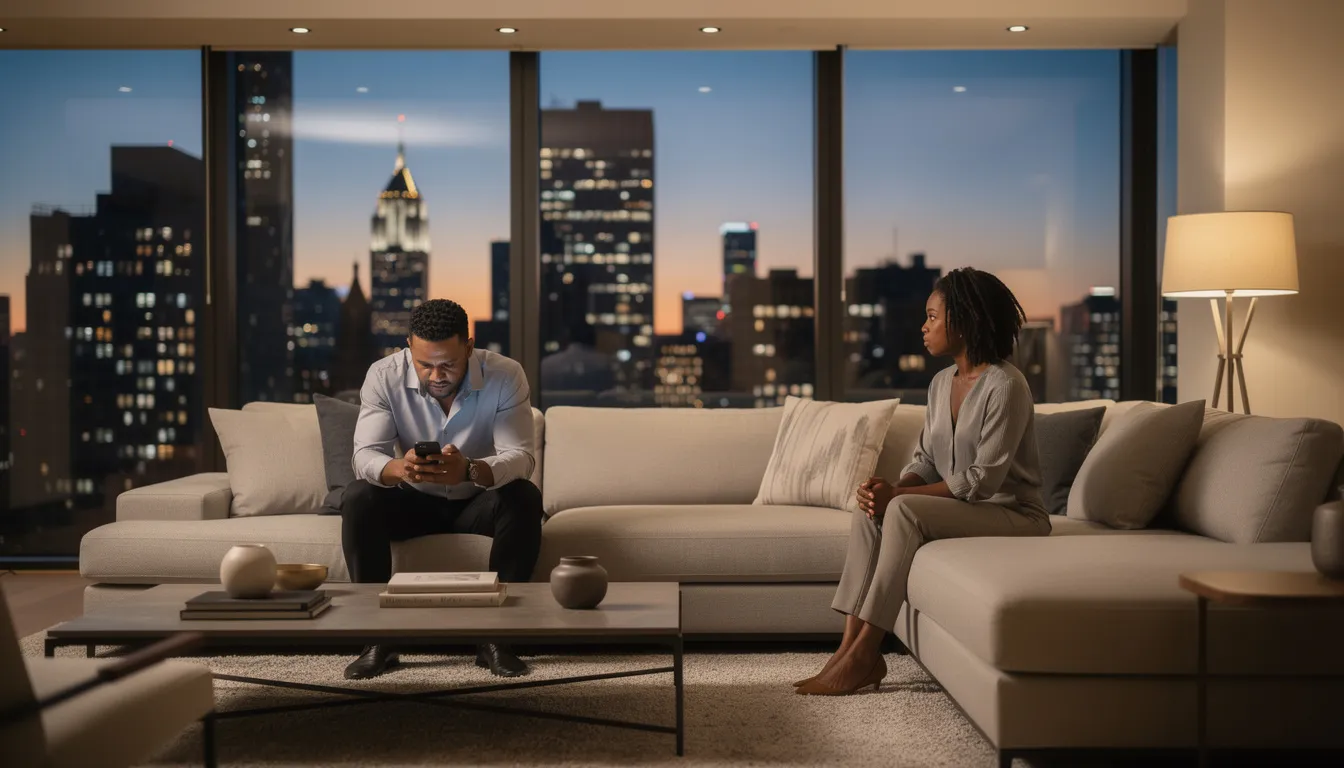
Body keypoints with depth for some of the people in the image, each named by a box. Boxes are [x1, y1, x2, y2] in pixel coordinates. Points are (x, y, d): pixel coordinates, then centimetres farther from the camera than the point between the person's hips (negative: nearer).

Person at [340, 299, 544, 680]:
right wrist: (399, 468, -51)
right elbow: (364, 455, -26)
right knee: (357, 498, -28)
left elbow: (522, 456, -29)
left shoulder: (505, 375, -22)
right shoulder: (384, 376, -19)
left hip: (477, 501, -1)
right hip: (414, 501, 1)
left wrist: (470, 470, -52)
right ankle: (379, 635, -21)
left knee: (525, 498, -31)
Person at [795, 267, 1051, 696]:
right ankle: (851, 648, -19)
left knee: (904, 511, -29)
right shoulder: (941, 383, 9)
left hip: (1014, 516, -8)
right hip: (962, 510, 8)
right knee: (868, 512, -14)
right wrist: (893, 488, -13)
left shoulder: (1005, 385, -17)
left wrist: (899, 494, -23)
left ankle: (863, 654, -26)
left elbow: (983, 480, -22)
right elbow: (926, 461, 10)